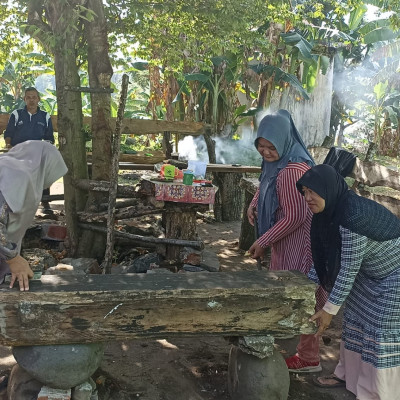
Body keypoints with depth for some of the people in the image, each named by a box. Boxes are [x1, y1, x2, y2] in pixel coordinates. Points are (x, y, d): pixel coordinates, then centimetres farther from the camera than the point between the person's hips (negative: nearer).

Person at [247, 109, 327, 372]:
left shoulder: (292, 170, -28)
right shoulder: (276, 163, 4)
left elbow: (295, 216, -26)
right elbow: (267, 187, 23)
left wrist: (263, 241, -17)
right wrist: (254, 203, 2)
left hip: (299, 245, -10)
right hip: (286, 242, 10)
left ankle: (309, 359, 23)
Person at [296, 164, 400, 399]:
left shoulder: (354, 216, -34)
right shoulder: (329, 212, -7)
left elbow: (348, 269, -29)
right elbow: (325, 257, 4)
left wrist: (329, 310, -21)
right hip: (369, 274, 9)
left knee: (381, 337, -1)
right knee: (355, 325, 16)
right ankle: (348, 375, 35)